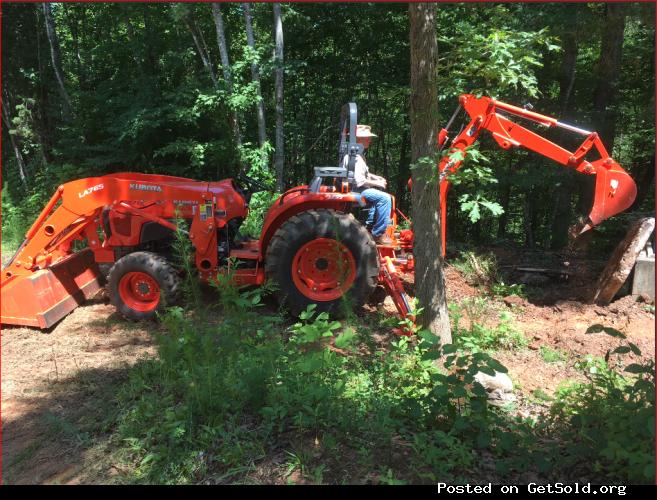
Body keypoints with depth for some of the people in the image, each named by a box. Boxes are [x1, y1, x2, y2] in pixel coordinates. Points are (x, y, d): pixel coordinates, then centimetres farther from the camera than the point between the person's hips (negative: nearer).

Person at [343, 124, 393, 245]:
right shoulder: (356, 157, -21)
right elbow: (360, 181, -26)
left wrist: (375, 177, 13)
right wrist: (377, 183, -14)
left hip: (356, 188, 11)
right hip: (356, 190, -11)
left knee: (379, 193, 29)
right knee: (384, 198, -22)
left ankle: (370, 226, 30)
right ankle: (378, 234, -17)